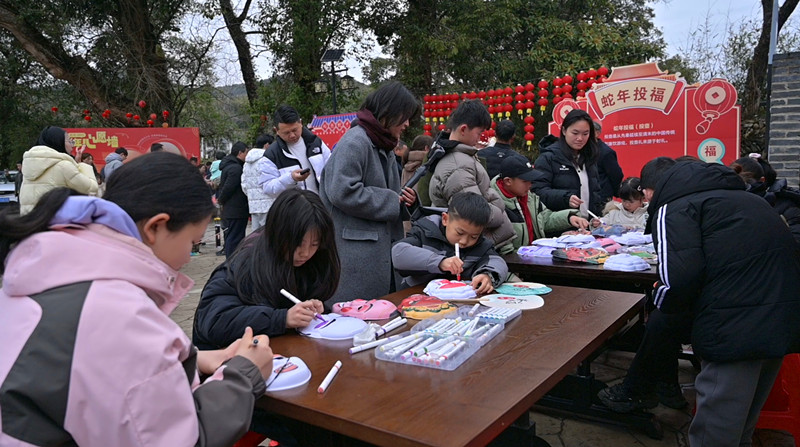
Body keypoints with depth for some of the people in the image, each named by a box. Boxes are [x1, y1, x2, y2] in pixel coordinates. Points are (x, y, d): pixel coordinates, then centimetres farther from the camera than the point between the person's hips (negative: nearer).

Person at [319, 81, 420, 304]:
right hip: (355, 255, -9)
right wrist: (392, 201, -13)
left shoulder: (385, 148, 20)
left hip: (382, 250, 9)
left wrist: (406, 201, 4)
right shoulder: (354, 142, -12)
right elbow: (342, 192, -22)